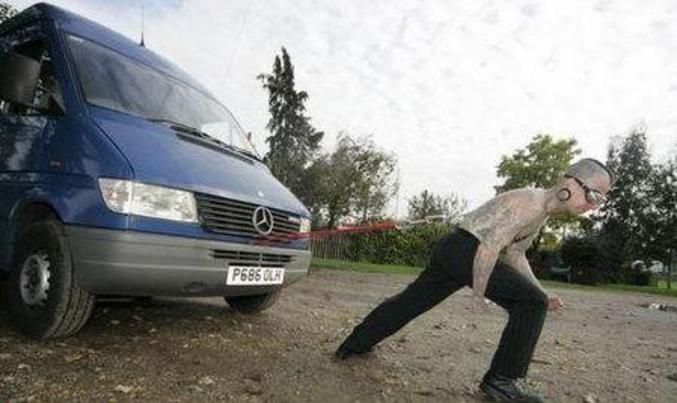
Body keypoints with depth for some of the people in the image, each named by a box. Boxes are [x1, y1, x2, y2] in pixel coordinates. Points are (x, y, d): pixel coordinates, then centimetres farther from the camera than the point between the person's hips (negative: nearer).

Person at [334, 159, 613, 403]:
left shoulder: (541, 210, 16)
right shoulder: (532, 203, -17)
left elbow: (515, 256, 21)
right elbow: (489, 246, -24)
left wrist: (543, 294, 16)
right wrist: (479, 293, -16)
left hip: (449, 250, 10)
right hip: (463, 248, -10)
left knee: (410, 301, 17)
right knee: (530, 303, -8)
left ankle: (354, 345, 30)